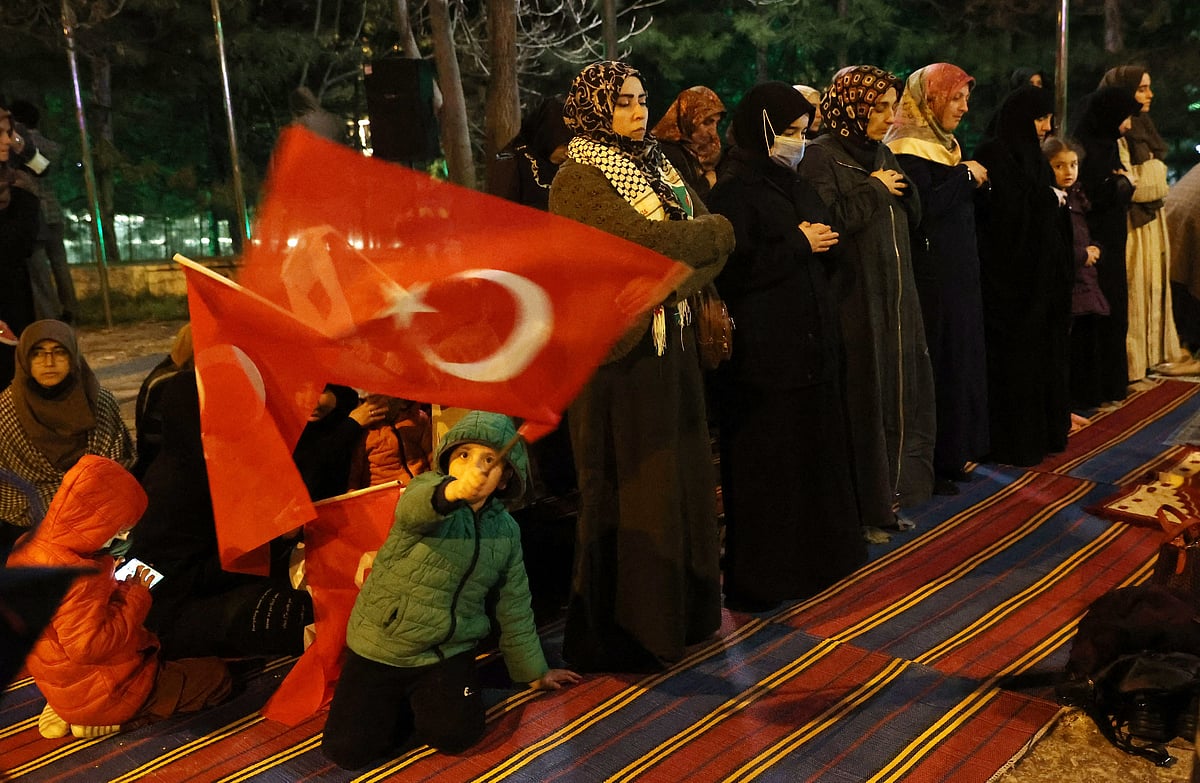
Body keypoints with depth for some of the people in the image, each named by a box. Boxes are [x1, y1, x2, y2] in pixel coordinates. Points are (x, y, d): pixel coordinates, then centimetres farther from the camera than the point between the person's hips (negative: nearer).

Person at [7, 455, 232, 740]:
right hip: (99, 694, -9)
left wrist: (105, 581, 1)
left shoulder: (30, 544, -3)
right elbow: (89, 646, -31)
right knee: (216, 674, 0)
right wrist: (135, 598, -22)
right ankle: (102, 721, -2)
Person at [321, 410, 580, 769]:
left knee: (456, 734, -18)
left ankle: (424, 701, 14)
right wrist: (453, 490, -63)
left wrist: (533, 672, 16)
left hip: (447, 652, 3)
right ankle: (399, 704, 20)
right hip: (381, 646, -2)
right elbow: (411, 508, -40)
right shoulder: (429, 486, -13)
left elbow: (515, 607, 12)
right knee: (348, 750, -9)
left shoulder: (506, 530, 2)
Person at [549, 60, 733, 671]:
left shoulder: (654, 164, 13)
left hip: (668, 340, 8)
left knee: (680, 476, 14)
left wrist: (673, 281, -14)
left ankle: (682, 608, 30)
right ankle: (622, 629, 15)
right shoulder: (579, 179, -11)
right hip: (619, 351, -8)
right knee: (626, 490, 0)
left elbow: (717, 236, 4)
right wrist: (709, 230, -8)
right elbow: (646, 243, -24)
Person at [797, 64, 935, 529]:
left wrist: (900, 189, -3)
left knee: (900, 393, 10)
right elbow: (827, 220, -22)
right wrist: (874, 190, -11)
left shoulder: (882, 155, 15)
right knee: (864, 400, -3)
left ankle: (887, 499, 22)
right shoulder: (822, 156, -8)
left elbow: (911, 219, 16)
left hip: (895, 297, 8)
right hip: (854, 299, -8)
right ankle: (860, 509, 9)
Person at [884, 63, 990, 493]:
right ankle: (929, 463, 5)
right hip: (931, 275, -10)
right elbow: (921, 207, -24)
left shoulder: (945, 144, 16)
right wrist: (965, 178, -13)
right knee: (935, 362, -5)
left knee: (958, 357, 13)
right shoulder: (908, 147, -13)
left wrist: (974, 182, 2)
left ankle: (950, 455, 24)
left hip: (956, 270, 10)